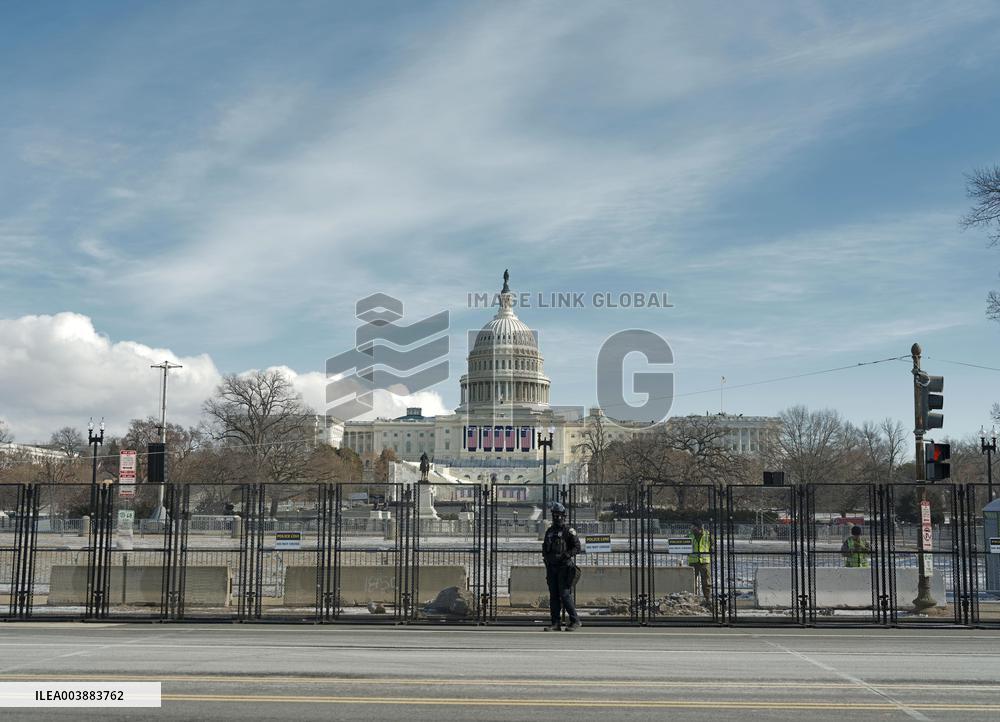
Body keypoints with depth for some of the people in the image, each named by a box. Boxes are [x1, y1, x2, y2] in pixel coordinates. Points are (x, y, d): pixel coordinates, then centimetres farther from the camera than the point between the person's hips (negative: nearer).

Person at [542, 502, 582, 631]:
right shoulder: (549, 531, 16)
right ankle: (555, 623, 7)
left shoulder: (569, 531, -3)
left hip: (564, 567, -6)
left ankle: (575, 621, -1)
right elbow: (545, 548, 25)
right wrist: (546, 557, 8)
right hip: (551, 567, 6)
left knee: (565, 595, -10)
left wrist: (565, 556, -18)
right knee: (553, 596, 4)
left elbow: (577, 547, -9)